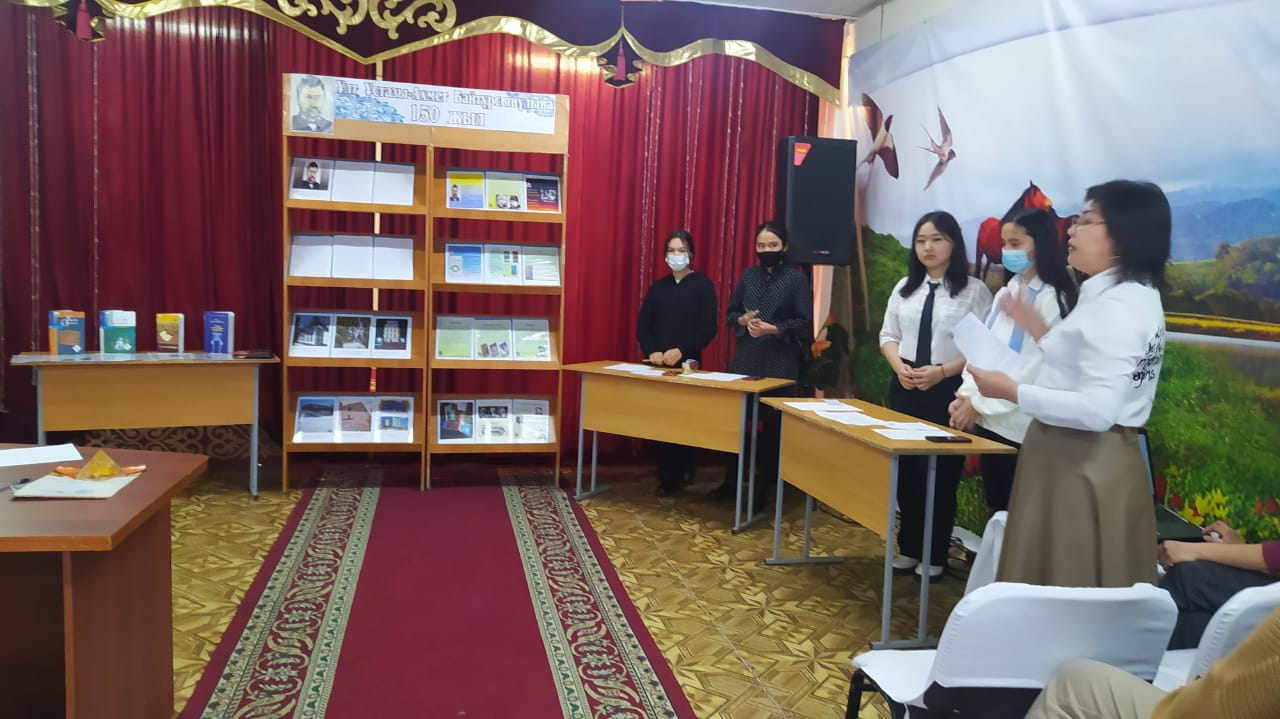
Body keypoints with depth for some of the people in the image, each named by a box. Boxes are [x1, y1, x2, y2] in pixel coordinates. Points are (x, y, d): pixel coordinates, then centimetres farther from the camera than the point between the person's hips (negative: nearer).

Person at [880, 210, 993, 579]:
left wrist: (942, 371, -20)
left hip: (948, 391, -5)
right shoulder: (904, 287, 11)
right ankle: (908, 546, 25)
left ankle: (935, 554, 18)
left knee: (942, 474, 3)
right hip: (904, 388, 5)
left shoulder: (975, 291, -6)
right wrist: (899, 366, -8)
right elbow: (888, 335, 11)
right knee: (905, 469, 11)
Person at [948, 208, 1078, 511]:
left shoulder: (1052, 298, -12)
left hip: (1020, 426, -7)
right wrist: (966, 395, -2)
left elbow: (1038, 367, -17)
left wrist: (980, 404, -13)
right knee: (996, 505, 14)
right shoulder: (1005, 293, 13)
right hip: (990, 419, 7)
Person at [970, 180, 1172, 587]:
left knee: (1060, 587, 1)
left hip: (1080, 466, -10)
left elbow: (1098, 409, -27)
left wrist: (1012, 392, -20)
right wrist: (1042, 334, 16)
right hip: (1085, 462, 10)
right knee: (1086, 590, 17)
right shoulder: (1133, 296, 13)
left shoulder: (1115, 306, -20)